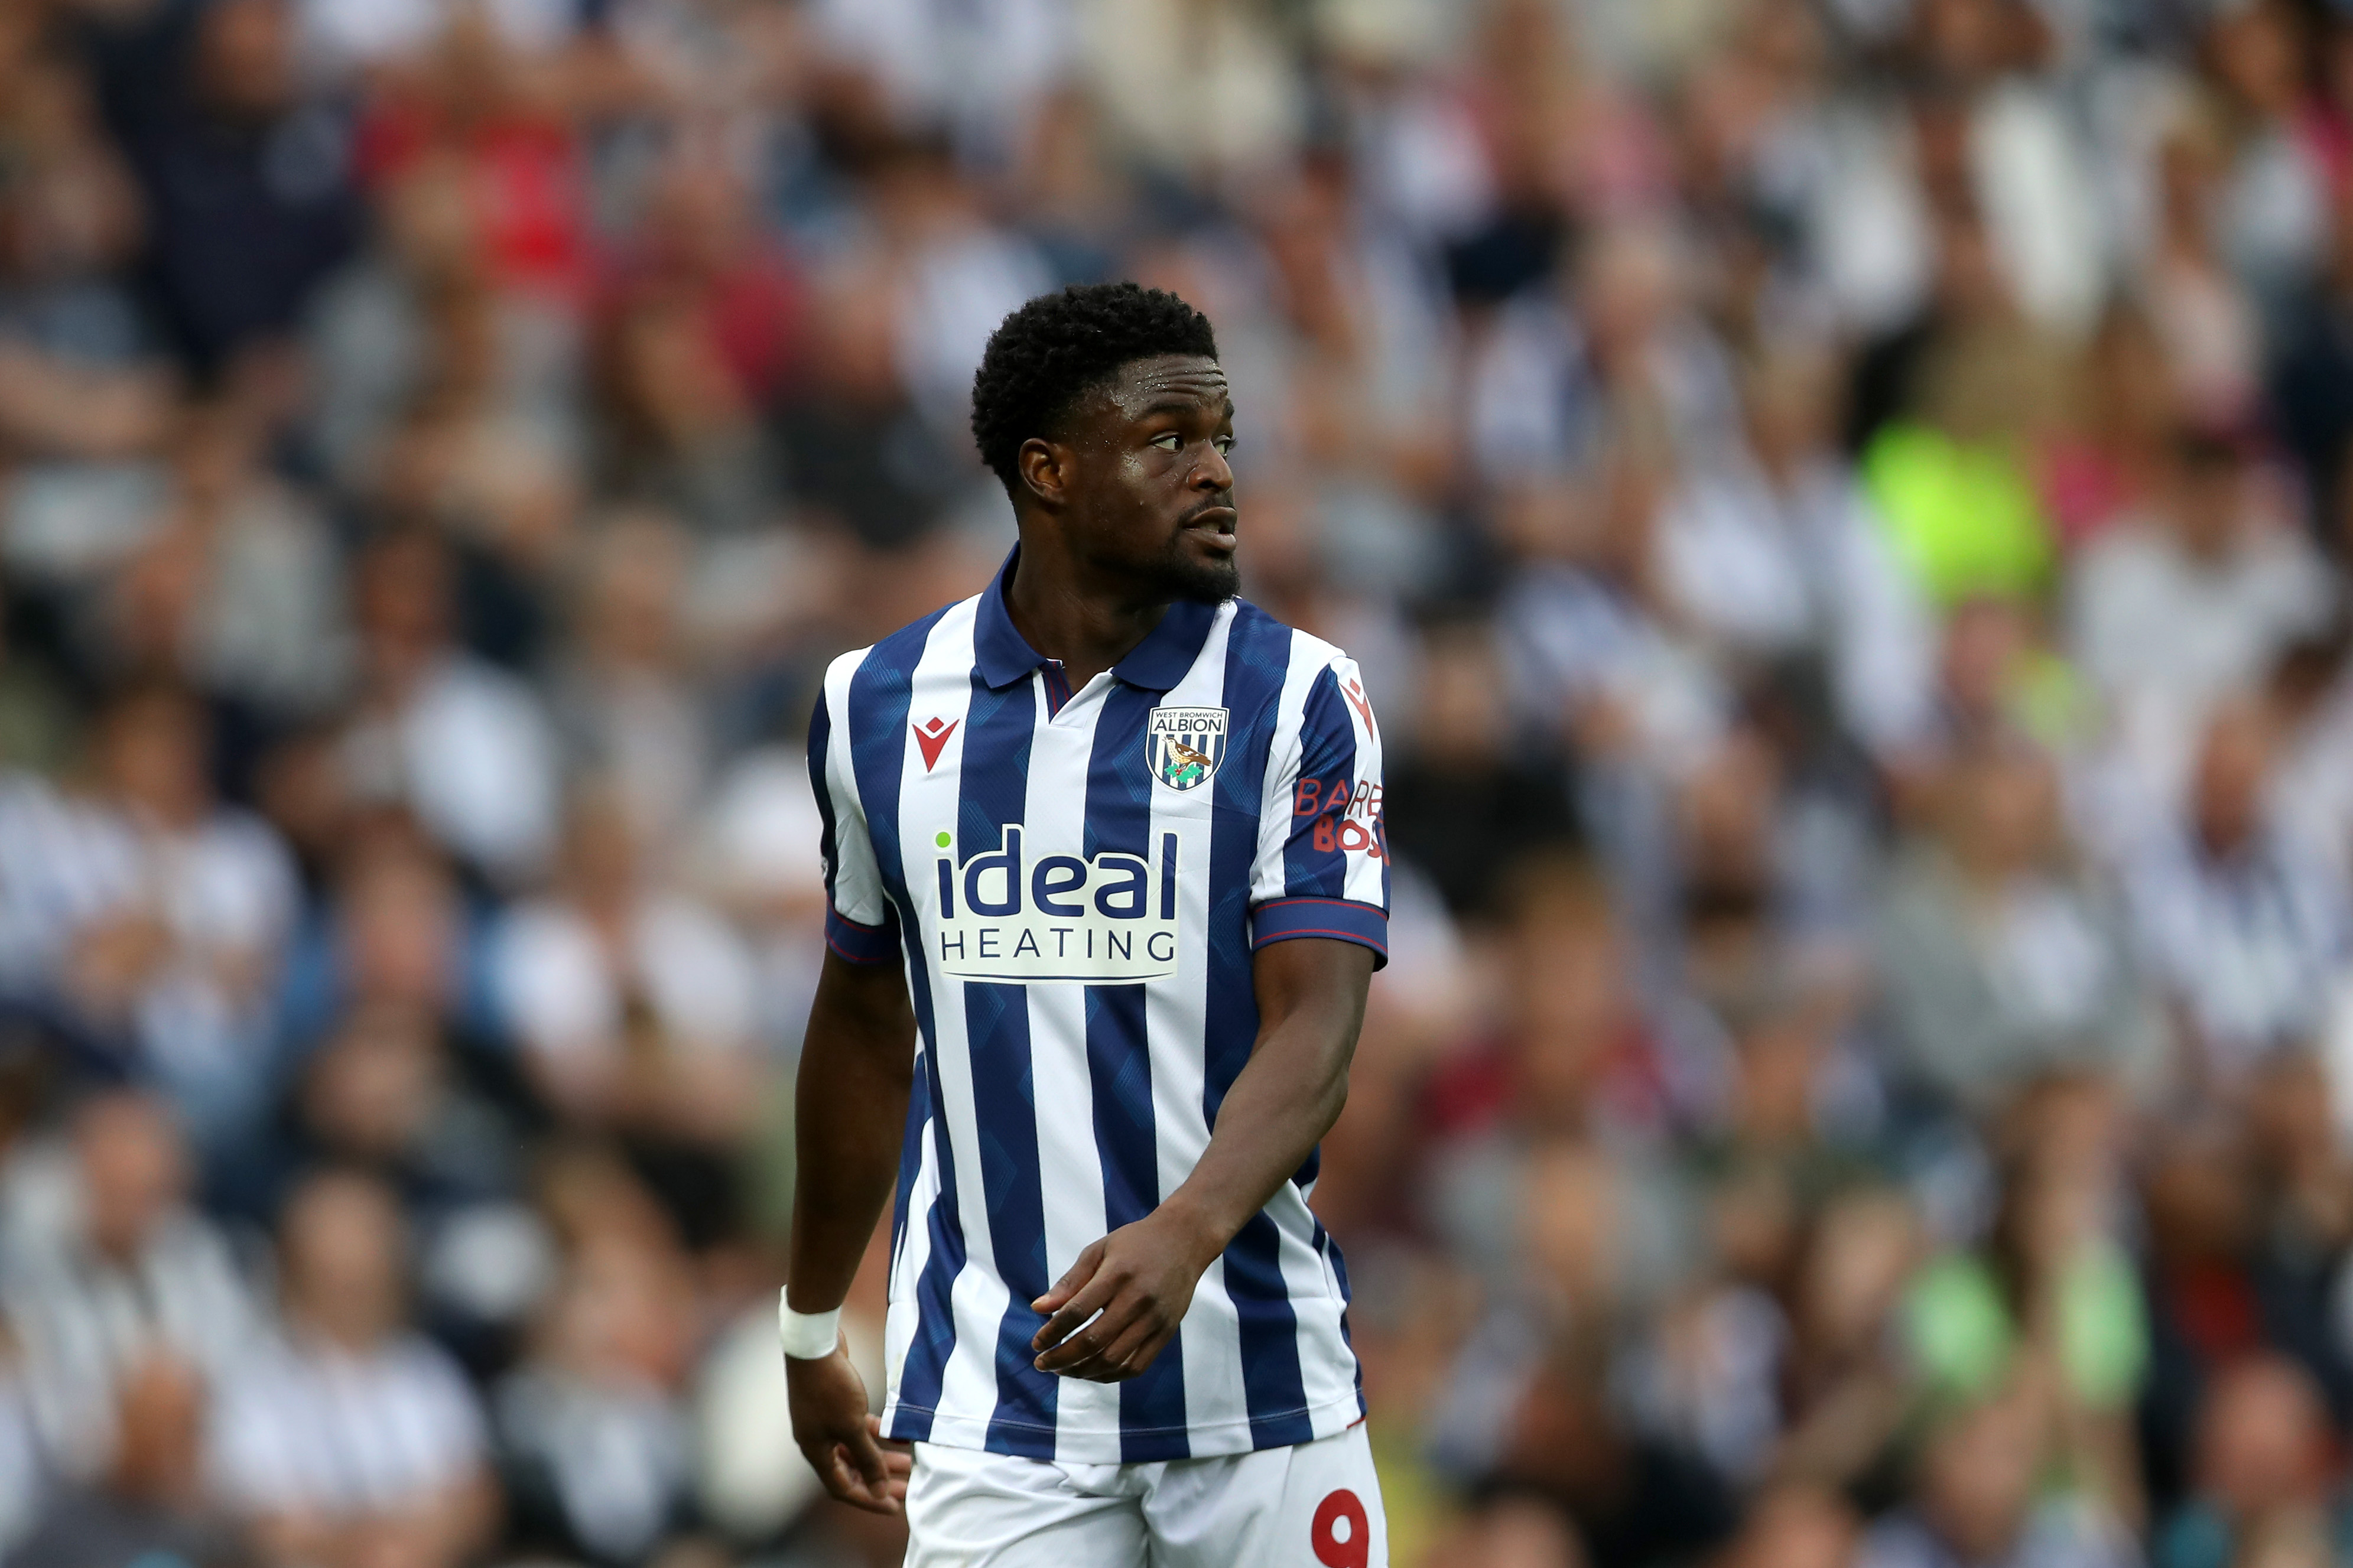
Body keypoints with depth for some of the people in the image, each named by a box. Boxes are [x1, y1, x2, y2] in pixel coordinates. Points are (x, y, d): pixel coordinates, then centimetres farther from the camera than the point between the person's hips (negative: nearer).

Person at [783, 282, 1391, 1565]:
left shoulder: (1297, 699, -2)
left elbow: (1316, 1024, -13)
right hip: (993, 1402, 1)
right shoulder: (879, 702, 5)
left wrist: (1182, 1237, -31)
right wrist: (809, 1333, 21)